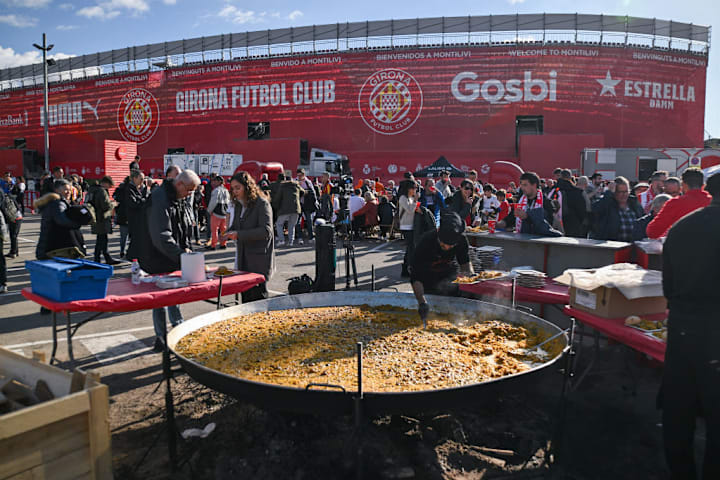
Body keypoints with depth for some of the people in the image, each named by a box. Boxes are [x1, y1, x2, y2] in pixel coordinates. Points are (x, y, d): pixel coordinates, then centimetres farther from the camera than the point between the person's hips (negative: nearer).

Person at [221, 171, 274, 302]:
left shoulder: (262, 204, -12)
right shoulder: (239, 205, 11)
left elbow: (266, 230, -23)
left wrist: (239, 234, -26)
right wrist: (228, 234, -1)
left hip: (259, 260, -7)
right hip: (243, 259, 7)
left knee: (258, 296, -3)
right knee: (246, 296, 13)